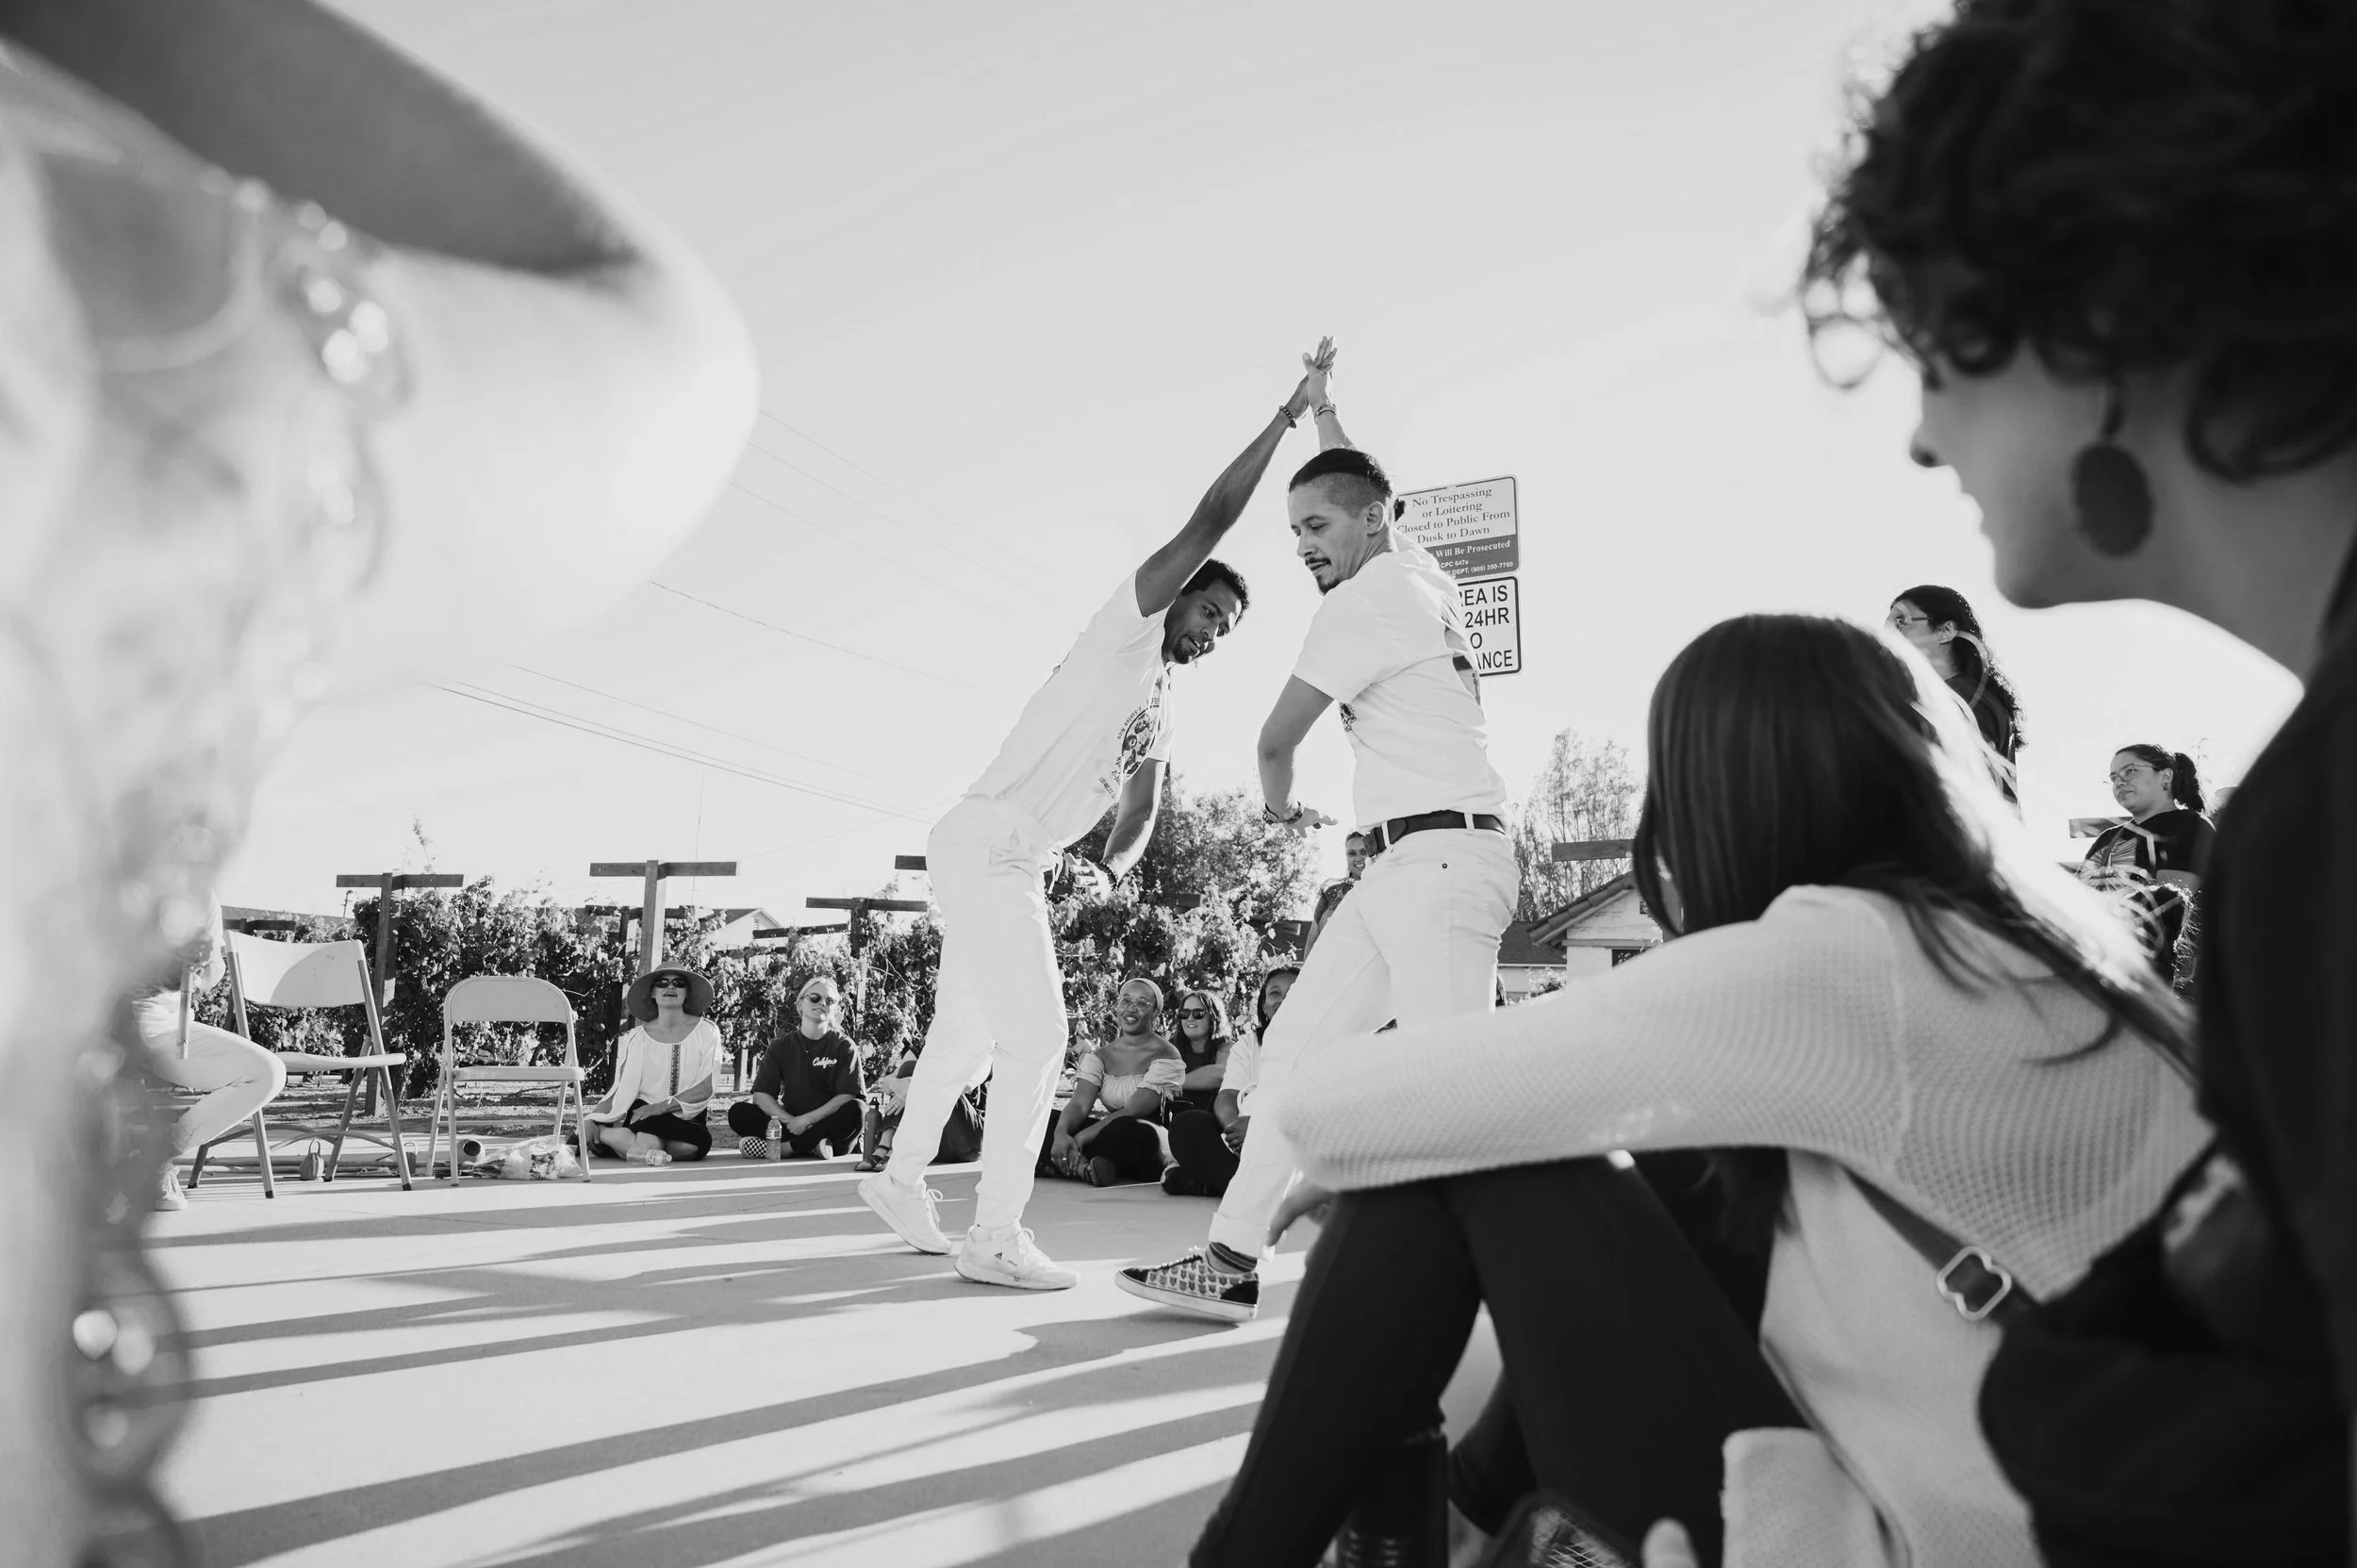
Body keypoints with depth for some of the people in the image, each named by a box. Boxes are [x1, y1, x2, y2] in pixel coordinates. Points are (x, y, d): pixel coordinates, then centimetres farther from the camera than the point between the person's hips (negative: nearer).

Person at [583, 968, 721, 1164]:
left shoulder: (706, 1031, 4)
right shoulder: (637, 1038, 7)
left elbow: (706, 1089, -5)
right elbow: (622, 1091, 3)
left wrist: (663, 1106, -18)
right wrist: (591, 1120, -15)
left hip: (688, 1117, 2)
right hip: (644, 1116, -2)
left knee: (691, 1145, -37)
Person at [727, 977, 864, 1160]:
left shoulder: (844, 1047, 4)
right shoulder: (782, 1046, 11)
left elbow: (848, 1096, -9)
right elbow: (761, 1094, 1)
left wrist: (807, 1119, -18)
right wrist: (789, 1121, -16)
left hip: (830, 1127, -2)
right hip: (792, 1125, 2)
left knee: (856, 1110, -33)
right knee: (738, 1113, -18)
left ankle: (784, 1147, -28)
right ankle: (813, 1147, -31)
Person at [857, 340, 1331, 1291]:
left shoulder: (1159, 711, 21)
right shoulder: (1126, 628, -4)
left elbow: (1141, 810, 16)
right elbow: (1209, 520, -14)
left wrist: (1111, 867, -6)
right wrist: (1287, 413, -12)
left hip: (1018, 865, 9)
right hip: (985, 844, -9)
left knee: (970, 1037, 17)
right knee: (1035, 1035, -13)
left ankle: (901, 1180, 34)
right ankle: (996, 1237, -10)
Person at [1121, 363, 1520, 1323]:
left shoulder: (1363, 602, -9)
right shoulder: (1417, 574, 17)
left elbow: (1278, 738, -2)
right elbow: (1356, 489, 40)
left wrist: (1279, 805, 18)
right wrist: (1323, 413, 52)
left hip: (1442, 857, -10)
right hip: (1407, 871, 10)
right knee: (1292, 1055, 6)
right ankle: (1233, 1260, 7)